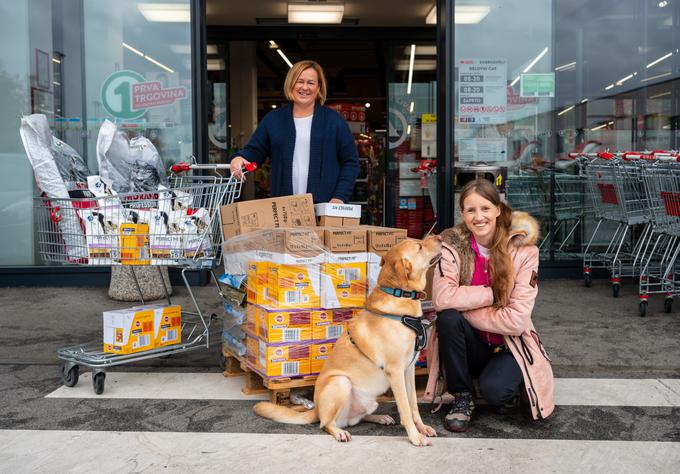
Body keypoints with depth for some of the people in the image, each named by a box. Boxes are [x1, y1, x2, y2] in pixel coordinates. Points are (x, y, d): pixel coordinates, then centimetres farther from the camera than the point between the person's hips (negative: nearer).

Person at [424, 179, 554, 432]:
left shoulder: (523, 250, -14)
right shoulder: (452, 243, -11)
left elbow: (517, 320, -19)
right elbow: (442, 298, -27)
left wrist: (464, 308, -18)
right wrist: (491, 294, -23)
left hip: (509, 345, -1)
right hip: (471, 345, 2)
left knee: (494, 390, -30)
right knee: (449, 317, -29)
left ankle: (511, 377, 8)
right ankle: (462, 395, -8)